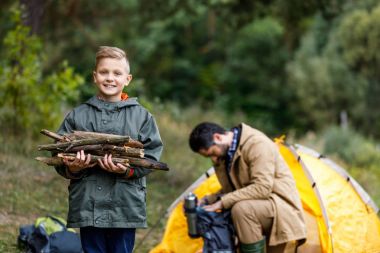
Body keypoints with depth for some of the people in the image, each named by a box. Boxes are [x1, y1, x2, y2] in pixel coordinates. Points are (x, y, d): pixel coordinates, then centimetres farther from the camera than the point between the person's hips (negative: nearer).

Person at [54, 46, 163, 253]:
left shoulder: (141, 116, 5)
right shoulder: (77, 116, 8)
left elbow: (151, 156, 0)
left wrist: (128, 170, -17)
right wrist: (71, 168, -13)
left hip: (126, 205, -1)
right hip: (88, 206, 1)